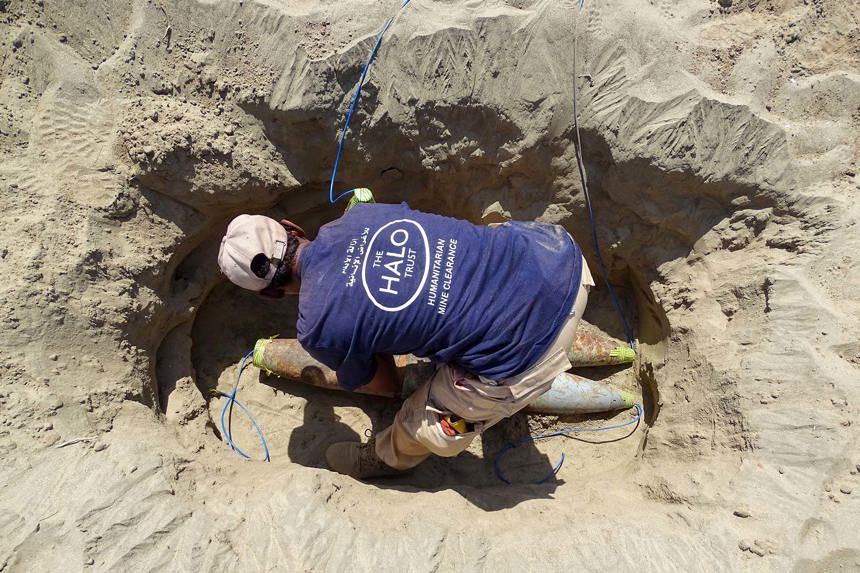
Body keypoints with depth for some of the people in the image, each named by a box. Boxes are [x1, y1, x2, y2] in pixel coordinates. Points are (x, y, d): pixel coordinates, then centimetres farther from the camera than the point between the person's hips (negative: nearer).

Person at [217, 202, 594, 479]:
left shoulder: (318, 328, -8)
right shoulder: (360, 213, 6)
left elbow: (386, 385, 9)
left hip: (525, 357, -6)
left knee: (427, 423, 19)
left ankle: (386, 458, 54)